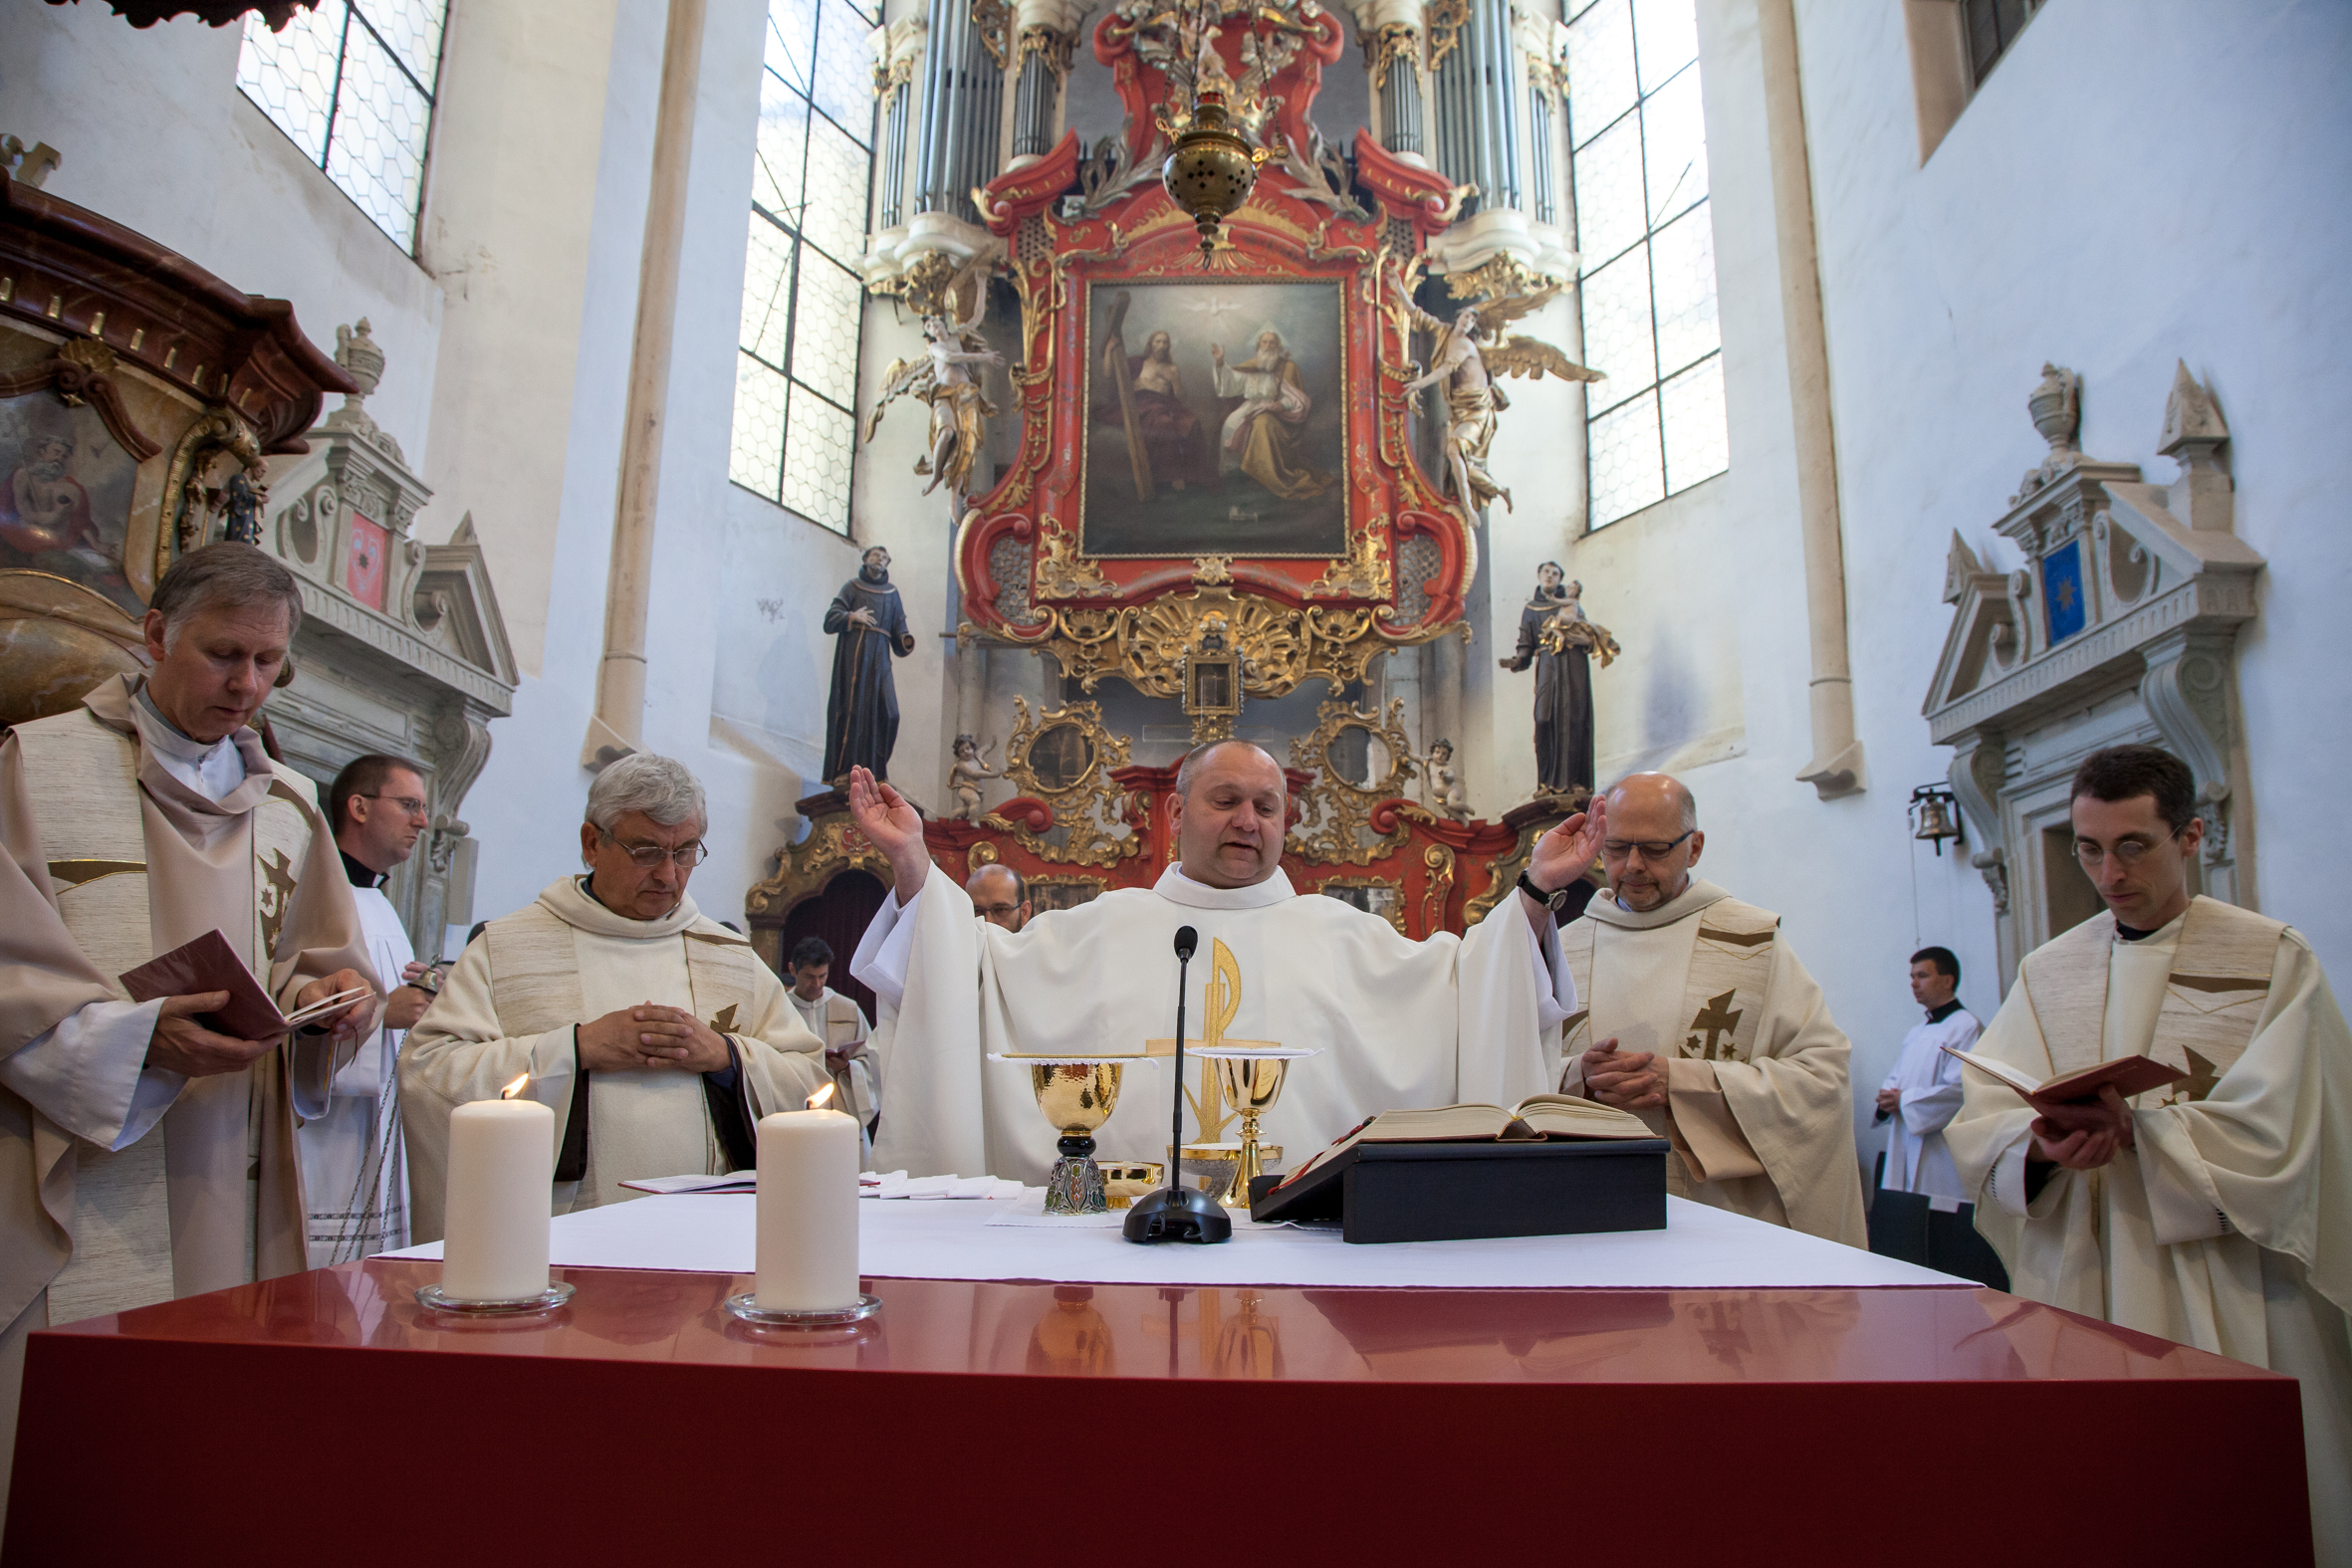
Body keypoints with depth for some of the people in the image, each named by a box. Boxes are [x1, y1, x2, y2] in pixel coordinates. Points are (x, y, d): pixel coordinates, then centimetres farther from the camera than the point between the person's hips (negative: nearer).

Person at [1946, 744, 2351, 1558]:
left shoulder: (2274, 960, 0)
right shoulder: (2047, 972, 8)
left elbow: (2272, 1135, -11)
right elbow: (1978, 1125, -1)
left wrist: (2132, 1131, -21)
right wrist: (2040, 1144, -21)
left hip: (2225, 1302, -2)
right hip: (2078, 1291, 3)